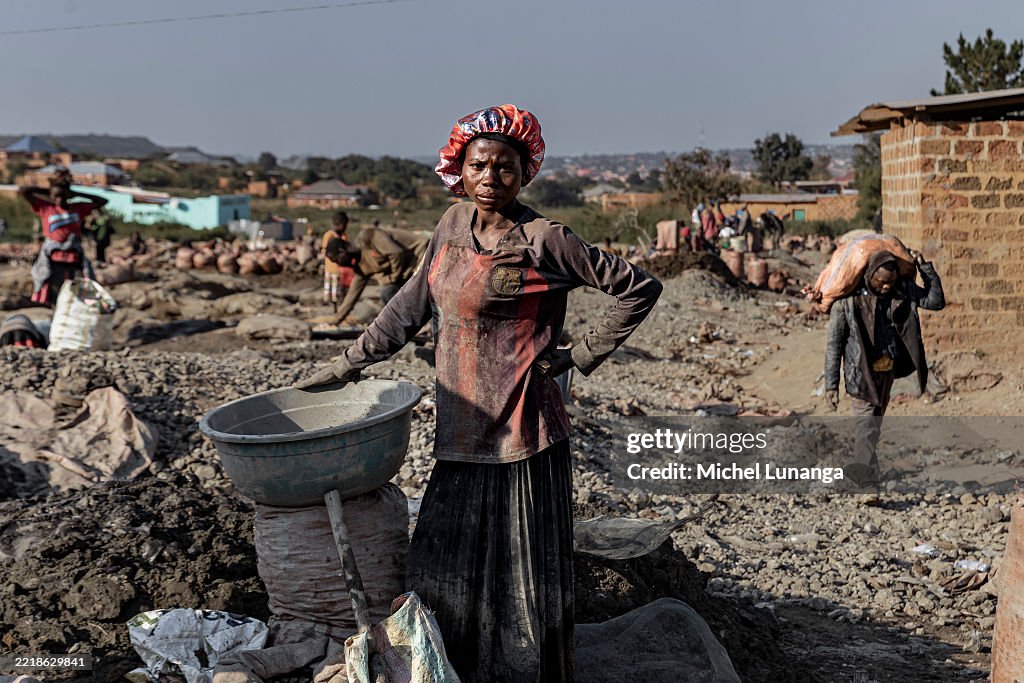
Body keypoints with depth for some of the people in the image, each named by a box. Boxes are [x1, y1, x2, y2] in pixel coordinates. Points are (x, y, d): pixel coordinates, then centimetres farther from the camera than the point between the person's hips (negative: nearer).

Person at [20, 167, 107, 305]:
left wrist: (77, 194, 12)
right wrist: (46, 190, 8)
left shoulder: (78, 208, 11)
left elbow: (102, 201, 17)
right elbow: (22, 191, -2)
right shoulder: (45, 208, 4)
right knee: (55, 302, -1)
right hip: (53, 261, -2)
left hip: (75, 262, 2)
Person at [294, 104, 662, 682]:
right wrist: (347, 367, 13)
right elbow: (410, 307, 15)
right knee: (441, 573, 13)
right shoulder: (454, 226, 8)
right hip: (461, 434, 6)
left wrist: (584, 356, -6)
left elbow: (640, 289, -6)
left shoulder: (544, 239, -10)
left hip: (521, 433, -6)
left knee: (520, 579, 4)